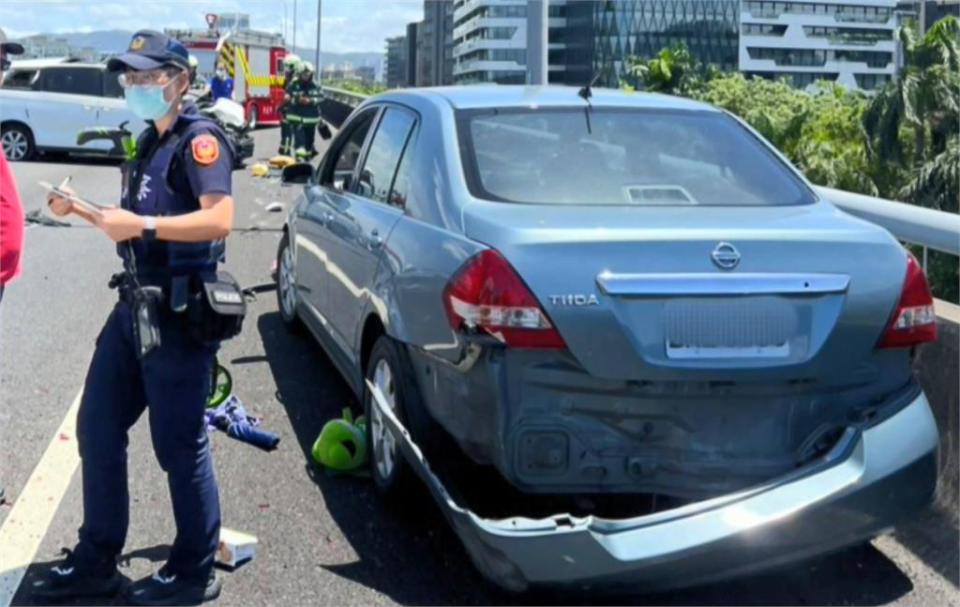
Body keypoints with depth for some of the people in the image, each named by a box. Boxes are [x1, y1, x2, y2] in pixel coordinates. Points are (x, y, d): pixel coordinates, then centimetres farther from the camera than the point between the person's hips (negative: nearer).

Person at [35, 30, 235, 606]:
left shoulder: (199, 138, -11)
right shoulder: (150, 142, 17)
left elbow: (219, 218, -24)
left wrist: (140, 223, -25)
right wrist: (80, 211, 11)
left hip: (179, 314, -10)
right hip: (135, 305, 10)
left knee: (179, 444, -1)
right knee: (97, 428, 13)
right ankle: (96, 561, 25)